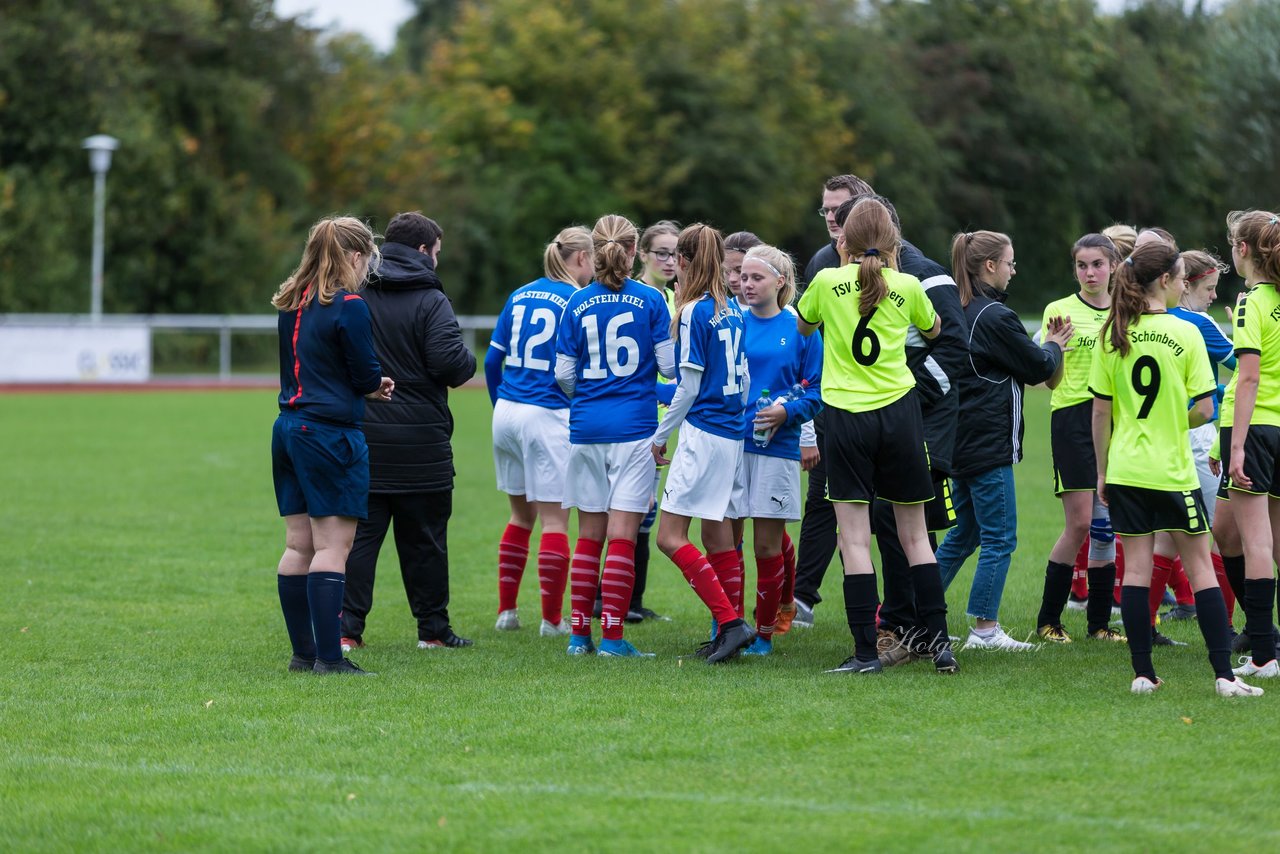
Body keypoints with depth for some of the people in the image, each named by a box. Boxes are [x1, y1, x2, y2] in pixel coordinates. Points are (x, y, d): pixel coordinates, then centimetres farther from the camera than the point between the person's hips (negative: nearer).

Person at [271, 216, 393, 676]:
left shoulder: (292, 305, 11)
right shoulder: (348, 306, -13)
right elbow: (367, 375, -10)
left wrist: (368, 388, 14)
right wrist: (375, 383, 14)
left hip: (289, 429, 8)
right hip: (330, 434, -8)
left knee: (298, 546, 10)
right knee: (332, 546, -7)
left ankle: (303, 652, 14)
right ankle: (328, 656, -9)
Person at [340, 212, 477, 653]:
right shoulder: (430, 300, -9)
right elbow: (450, 362, -17)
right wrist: (469, 362, 4)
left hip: (362, 434, 3)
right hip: (419, 439, -3)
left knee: (359, 534, 4)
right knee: (423, 538, 7)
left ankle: (347, 628, -3)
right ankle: (433, 629, 14)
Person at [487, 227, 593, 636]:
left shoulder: (520, 296, 10)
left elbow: (492, 361, 12)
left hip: (506, 413, 7)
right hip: (549, 416, -7)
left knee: (522, 513, 18)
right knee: (555, 519, 0)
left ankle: (507, 610, 19)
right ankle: (552, 618, 2)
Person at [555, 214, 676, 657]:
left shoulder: (578, 304, 2)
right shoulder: (650, 300, -5)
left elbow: (563, 374, 5)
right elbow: (669, 366, -4)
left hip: (586, 427, 3)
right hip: (634, 428, -3)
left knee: (589, 534, 11)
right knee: (623, 534, -2)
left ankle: (579, 632, 11)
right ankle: (612, 634, -5)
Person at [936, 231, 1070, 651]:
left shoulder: (959, 312, 11)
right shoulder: (995, 316, -15)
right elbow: (1038, 368, -6)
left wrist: (1046, 347, 12)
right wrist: (1054, 346, 13)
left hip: (961, 439, 9)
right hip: (989, 443, -9)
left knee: (963, 534, 18)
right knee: (999, 538, -2)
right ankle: (984, 629, 0)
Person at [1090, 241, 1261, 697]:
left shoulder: (1111, 335, 0)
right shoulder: (1185, 334, -9)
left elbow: (1100, 409, 3)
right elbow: (1204, 409, -10)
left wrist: (1102, 470, 12)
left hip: (1124, 470, 3)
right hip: (1173, 471, -3)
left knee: (1135, 569, 7)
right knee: (1200, 569, 3)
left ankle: (1143, 673, 5)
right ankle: (1224, 675, 0)